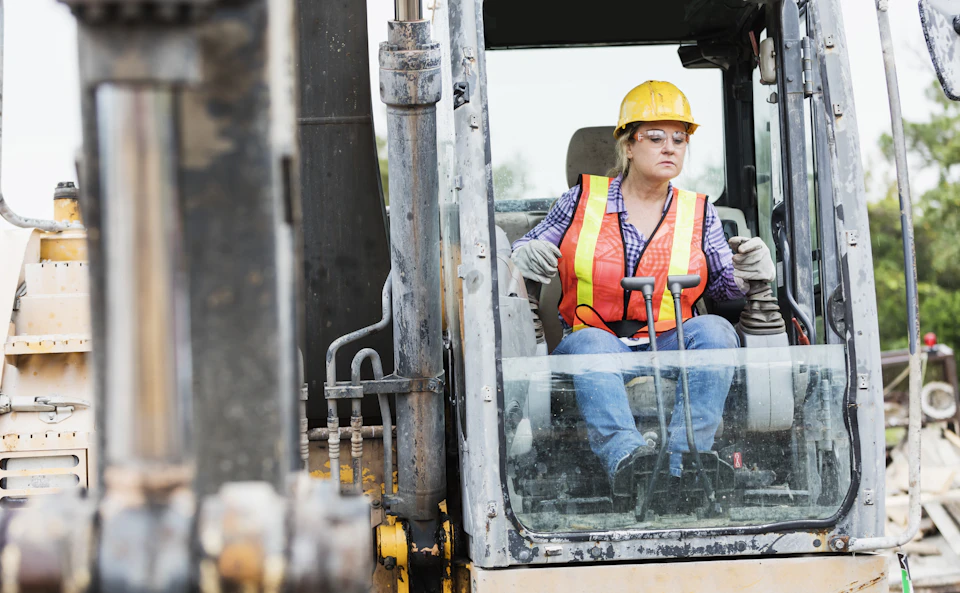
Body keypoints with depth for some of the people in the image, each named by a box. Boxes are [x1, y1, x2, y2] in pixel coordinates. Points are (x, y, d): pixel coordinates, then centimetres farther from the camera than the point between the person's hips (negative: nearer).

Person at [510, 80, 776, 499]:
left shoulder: (699, 214, 16)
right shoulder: (581, 200, 12)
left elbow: (726, 283, 11)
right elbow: (531, 251, 16)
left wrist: (750, 272, -13)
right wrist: (524, 256, -9)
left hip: (670, 351, 2)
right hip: (593, 339, -2)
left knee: (714, 331, -29)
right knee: (592, 344, -36)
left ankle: (682, 465, -46)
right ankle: (625, 457, -62)